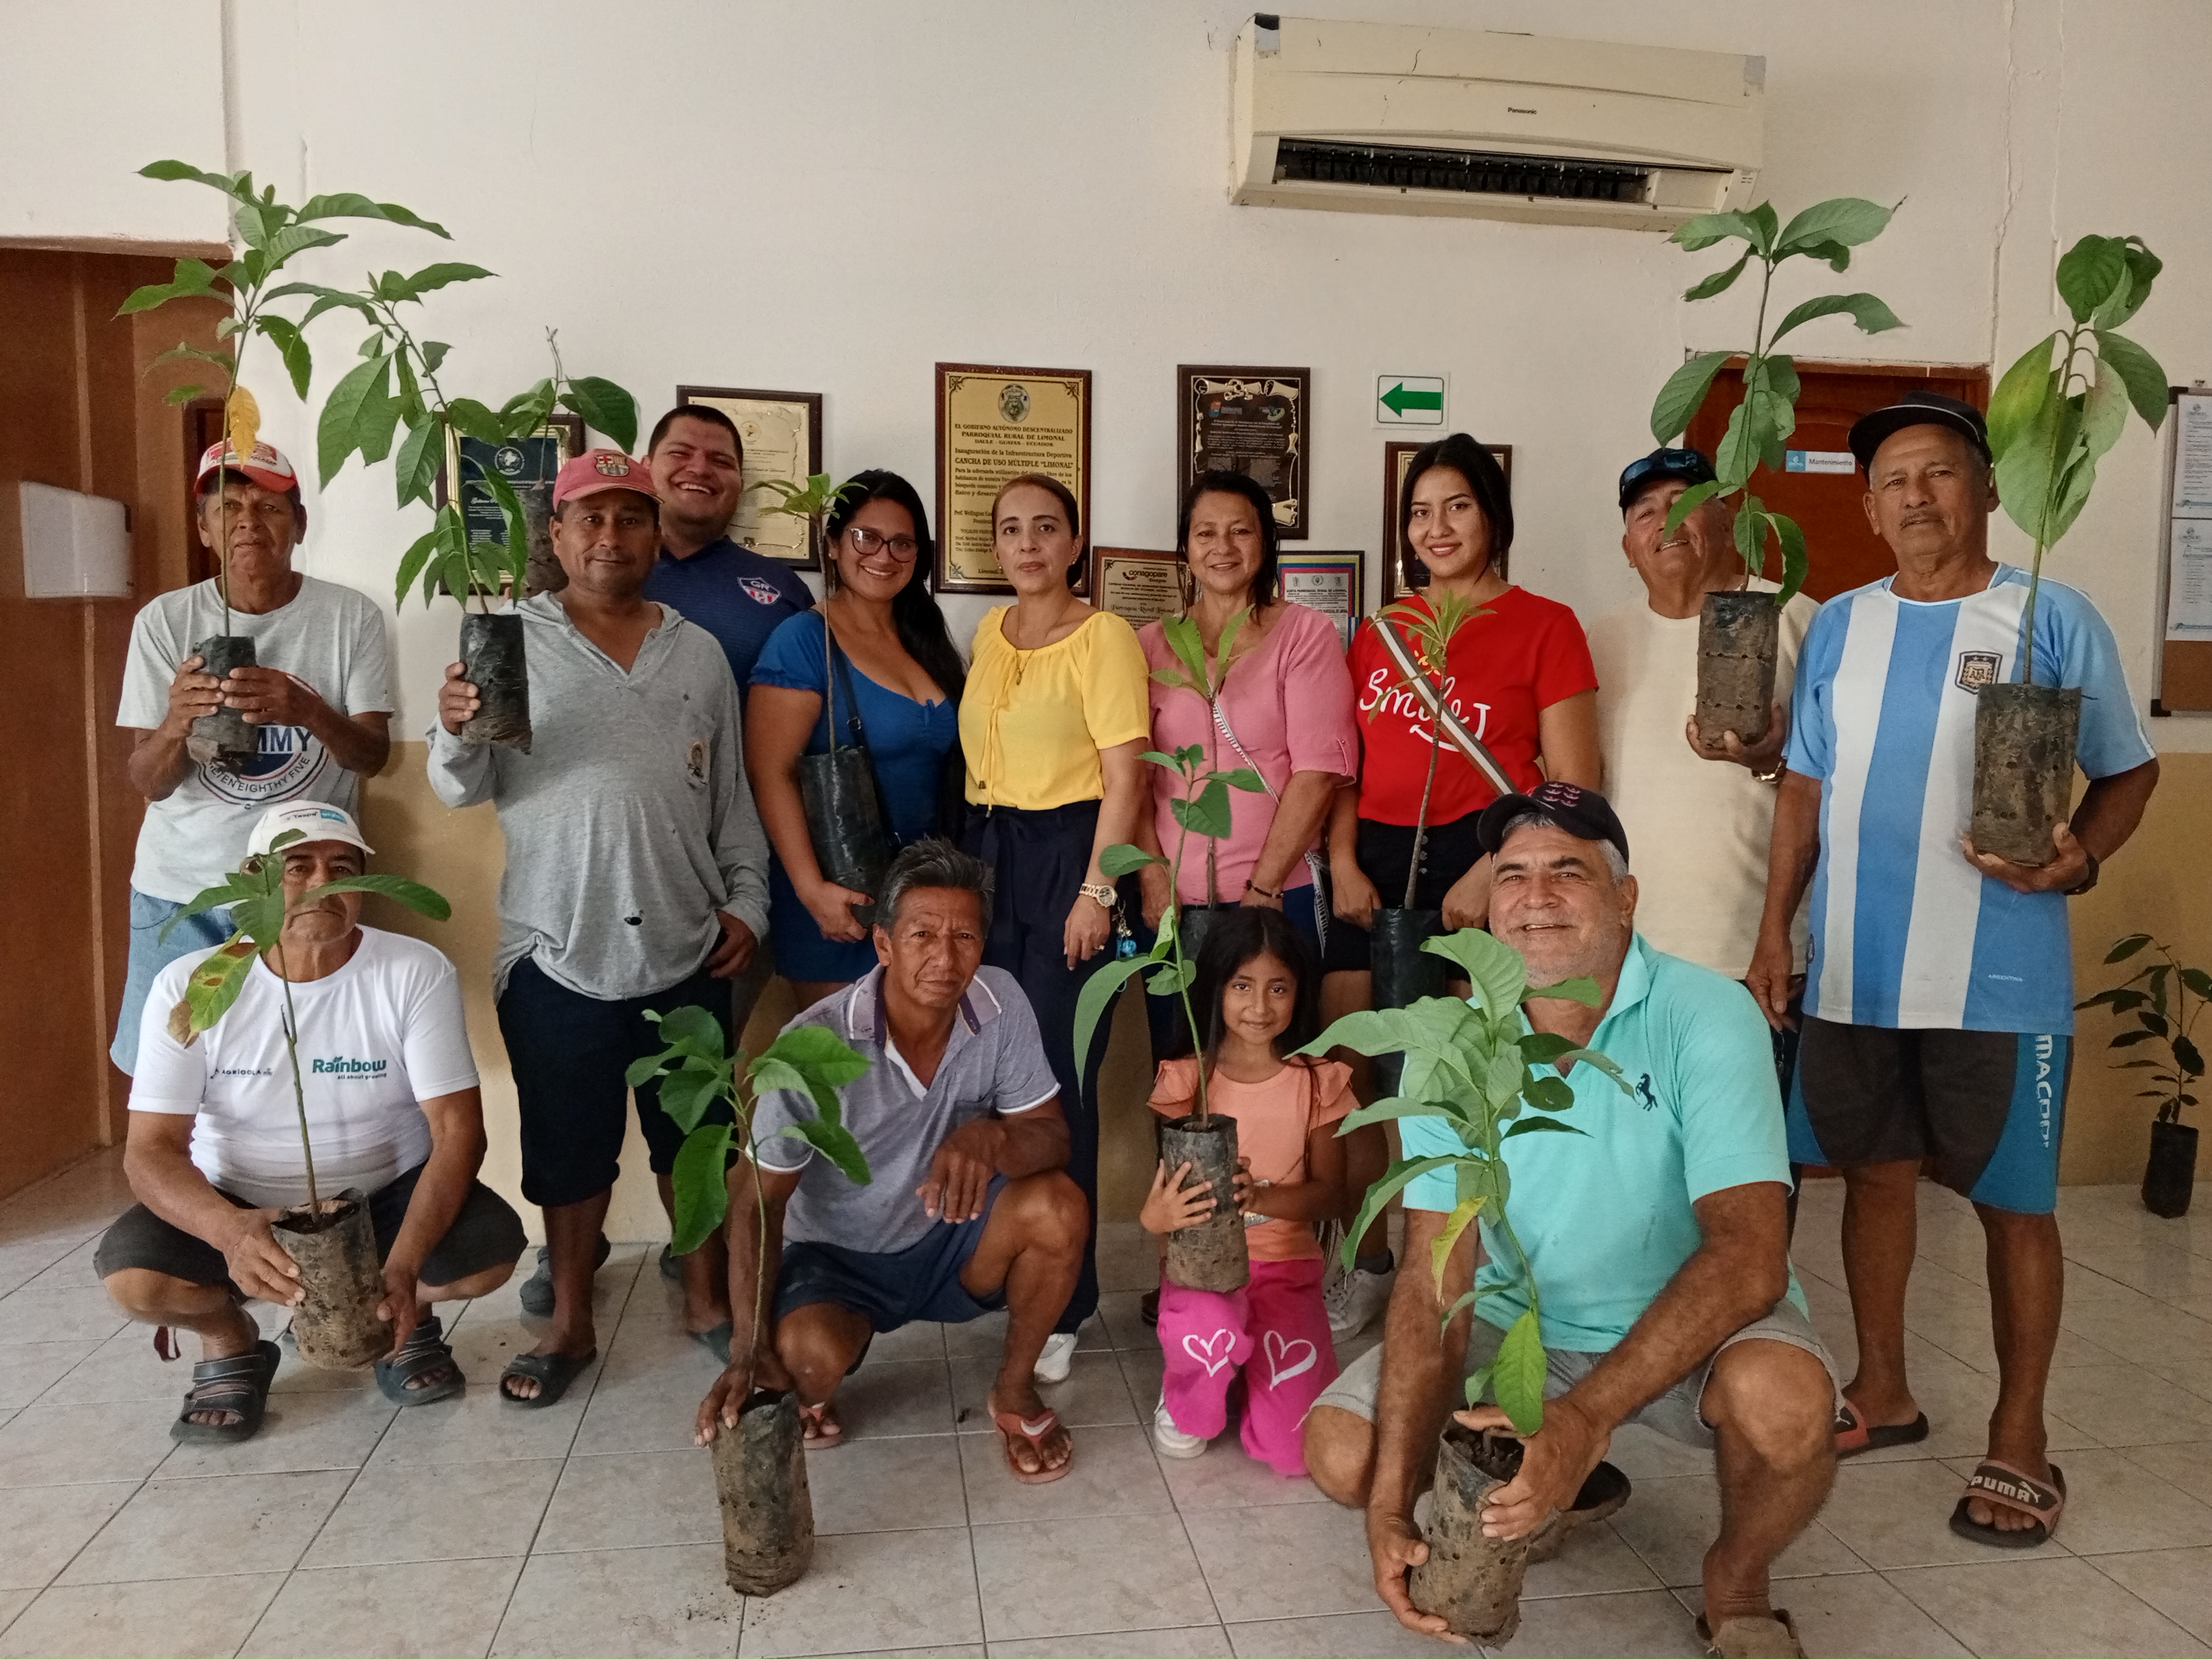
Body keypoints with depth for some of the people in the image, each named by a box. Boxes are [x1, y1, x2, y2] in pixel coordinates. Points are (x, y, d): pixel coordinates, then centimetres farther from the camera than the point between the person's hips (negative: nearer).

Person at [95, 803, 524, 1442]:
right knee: (131, 1274, -28)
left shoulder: (416, 972, -17)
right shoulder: (190, 986, -13)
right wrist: (230, 1231, -39)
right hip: (236, 1204, 1)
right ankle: (231, 1342, 9)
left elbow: (457, 1130, -20)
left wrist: (404, 1264, -36)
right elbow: (151, 1150, -17)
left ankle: (409, 1319, 10)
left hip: (389, 1194, -1)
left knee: (491, 1250, -28)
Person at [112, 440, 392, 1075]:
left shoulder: (351, 615, -5)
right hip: (181, 887, 1)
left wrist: (308, 710, -30)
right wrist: (177, 721, -26)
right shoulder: (164, 620, -3)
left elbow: (373, 755, -9)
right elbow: (147, 782, -3)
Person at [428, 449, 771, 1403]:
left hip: (686, 949, 2)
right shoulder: (510, 641, 2)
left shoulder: (699, 653, 9)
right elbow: (462, 788, -3)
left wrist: (747, 900, 5)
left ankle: (707, 1302, 30)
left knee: (695, 1137, 13)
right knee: (569, 1148, 10)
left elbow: (733, 796, 12)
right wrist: (457, 728, -23)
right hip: (558, 955, -2)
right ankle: (570, 1325, 27)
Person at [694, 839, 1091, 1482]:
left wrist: (991, 1137, -38)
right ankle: (806, 1394, 9)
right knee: (809, 1353, -33)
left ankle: (1014, 1391, 2)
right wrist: (749, 1348, -31)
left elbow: (1052, 1137, -13)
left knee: (1059, 1207, -26)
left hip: (951, 1240, 3)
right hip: (838, 1256, -2)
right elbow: (760, 1200, -20)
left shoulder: (1000, 1003, -17)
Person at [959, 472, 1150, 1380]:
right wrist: (969, 854, 15)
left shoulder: (1103, 635, -7)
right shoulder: (988, 633, 13)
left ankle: (1062, 1303, 9)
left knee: (1058, 1080, -4)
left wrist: (1095, 891, -16)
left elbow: (1125, 776, -11)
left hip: (1067, 855, -6)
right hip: (985, 853, 6)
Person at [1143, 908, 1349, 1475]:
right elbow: (1169, 1186, -4)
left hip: (1287, 1264, 1)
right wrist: (1157, 1213, -30)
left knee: (1296, 1452, -15)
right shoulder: (1187, 1079, -2)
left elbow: (1329, 1195, -4)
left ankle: (1250, 1355, 18)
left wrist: (1259, 1197, -25)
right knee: (1208, 1331, -37)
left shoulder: (1318, 1082, 0)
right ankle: (1186, 1408, 0)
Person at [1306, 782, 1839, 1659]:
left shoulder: (1705, 1017, -21)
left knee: (1783, 1399, -35)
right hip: (1521, 1322, 3)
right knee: (1341, 1448, -13)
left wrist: (1586, 1416, -43)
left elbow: (1749, 1256, -31)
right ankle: (1571, 1492, 18)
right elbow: (1436, 1281, -16)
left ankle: (1736, 1584, 2)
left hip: (1696, 1324, -3)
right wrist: (1390, 1506, -27)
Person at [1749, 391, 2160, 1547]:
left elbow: (2130, 771, 2)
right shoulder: (1840, 626, 9)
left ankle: (2017, 1443, 21)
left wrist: (2076, 858, -18)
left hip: (1998, 977, -4)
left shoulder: (2053, 620, -3)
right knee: (1875, 1175, 14)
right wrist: (1776, 928, 7)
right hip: (1853, 971, 4)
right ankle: (1881, 1394, 32)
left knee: (2012, 1201, 6)